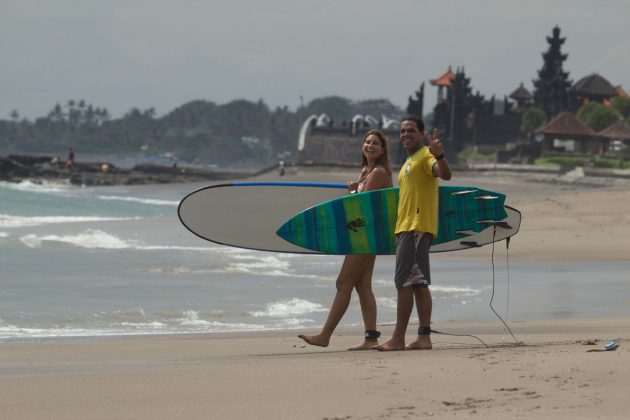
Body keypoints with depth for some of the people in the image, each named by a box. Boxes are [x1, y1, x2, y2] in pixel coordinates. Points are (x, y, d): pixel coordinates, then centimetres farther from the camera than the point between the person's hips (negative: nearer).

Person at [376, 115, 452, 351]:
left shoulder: (425, 156, -7)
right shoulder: (409, 162, 25)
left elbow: (446, 175, -27)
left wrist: (439, 155, -46)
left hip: (417, 227, -10)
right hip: (407, 228, 10)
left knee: (404, 283, -11)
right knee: (419, 283, 6)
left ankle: (398, 338, -11)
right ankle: (424, 337, 5)